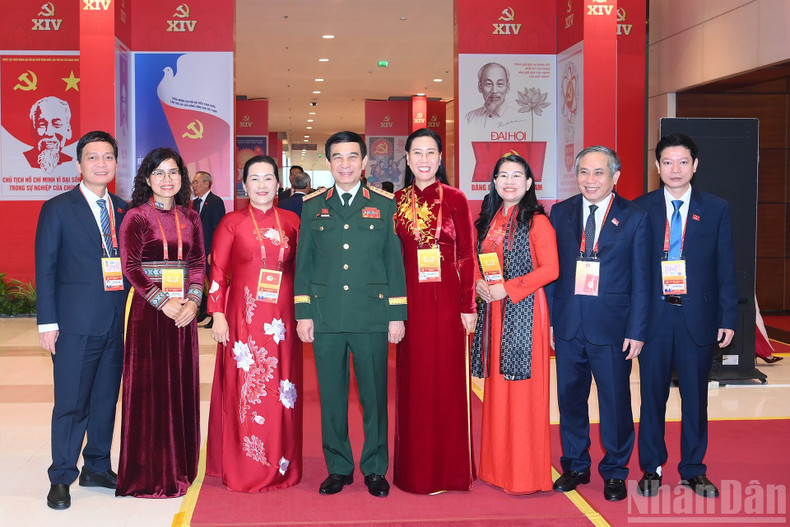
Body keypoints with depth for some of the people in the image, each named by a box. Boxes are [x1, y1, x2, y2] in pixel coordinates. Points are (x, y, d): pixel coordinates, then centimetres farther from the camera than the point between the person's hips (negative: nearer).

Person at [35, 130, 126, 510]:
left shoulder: (123, 210, 12)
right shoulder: (57, 209, -1)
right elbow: (45, 269, -3)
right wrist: (47, 322, -9)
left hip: (118, 322, 5)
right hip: (76, 323, -4)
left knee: (107, 398, 12)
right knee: (71, 403, 1)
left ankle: (97, 467, 26)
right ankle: (61, 478, 13)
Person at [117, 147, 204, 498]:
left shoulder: (190, 218, 10)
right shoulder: (136, 216, -3)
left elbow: (198, 263, 9)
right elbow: (130, 266, -10)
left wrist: (192, 301, -8)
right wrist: (163, 303, -15)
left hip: (184, 310, 4)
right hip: (148, 310, -4)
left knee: (182, 384, 8)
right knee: (149, 386, -1)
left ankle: (178, 466, 19)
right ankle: (149, 472, 9)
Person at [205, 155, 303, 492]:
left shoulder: (291, 222, 9)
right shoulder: (232, 222, 2)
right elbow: (217, 272, 1)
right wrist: (218, 316, -6)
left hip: (282, 318, 2)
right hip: (244, 317, -2)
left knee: (282, 390, 5)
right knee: (244, 389, 1)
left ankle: (281, 465, 18)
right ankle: (244, 469, 12)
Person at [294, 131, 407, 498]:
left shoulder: (385, 205, 7)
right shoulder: (313, 206, 10)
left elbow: (395, 262, 6)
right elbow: (303, 262, 10)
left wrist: (397, 314, 1)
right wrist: (302, 313, 4)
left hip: (372, 315, -1)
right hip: (325, 316, 1)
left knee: (374, 395, 3)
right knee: (331, 395, 6)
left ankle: (375, 469, 17)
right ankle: (338, 468, 20)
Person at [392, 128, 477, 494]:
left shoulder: (455, 199, 0)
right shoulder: (397, 201, 7)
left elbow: (468, 256, -1)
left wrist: (469, 306, -6)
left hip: (446, 299, -2)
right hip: (411, 300, 2)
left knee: (447, 381, 3)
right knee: (413, 382, 7)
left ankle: (448, 468, 15)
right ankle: (414, 470, 19)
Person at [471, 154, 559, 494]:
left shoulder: (537, 221, -6)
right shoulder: (488, 220, 13)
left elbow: (550, 269, -11)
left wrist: (507, 288, -16)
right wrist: (479, 282, -1)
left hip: (524, 309, -6)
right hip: (493, 310, 6)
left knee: (523, 388, -3)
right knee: (497, 387, 10)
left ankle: (526, 474, 6)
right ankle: (498, 466, 20)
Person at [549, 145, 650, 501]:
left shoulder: (634, 218, -2)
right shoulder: (560, 213, 6)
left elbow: (641, 280, -2)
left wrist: (636, 331, -6)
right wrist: (549, 319, 2)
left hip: (611, 325, -3)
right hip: (568, 323, 3)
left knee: (615, 401, 6)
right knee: (570, 397, 11)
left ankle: (614, 472, 23)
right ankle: (575, 466, 28)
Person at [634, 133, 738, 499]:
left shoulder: (716, 209, 5)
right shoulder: (641, 209, 3)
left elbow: (725, 269, 5)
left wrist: (728, 318, -1)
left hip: (698, 316, 1)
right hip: (654, 315, 0)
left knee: (695, 396, 8)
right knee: (653, 394, 7)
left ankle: (693, 470, 22)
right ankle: (651, 469, 21)